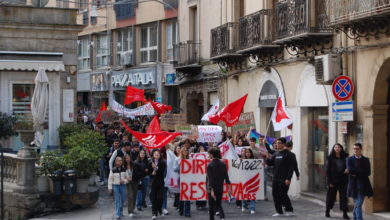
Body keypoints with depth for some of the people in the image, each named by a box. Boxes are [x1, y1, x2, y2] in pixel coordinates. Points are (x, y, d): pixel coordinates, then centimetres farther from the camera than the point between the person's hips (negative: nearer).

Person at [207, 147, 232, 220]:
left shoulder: (210, 165, -15)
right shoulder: (223, 164, 2)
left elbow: (210, 179, -19)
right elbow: (226, 177, 4)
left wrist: (211, 190, -22)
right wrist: (229, 188, 9)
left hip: (212, 189, -5)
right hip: (220, 189, 5)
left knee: (211, 206, 8)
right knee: (218, 204, 14)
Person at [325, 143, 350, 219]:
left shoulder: (344, 158, 6)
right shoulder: (330, 158, -1)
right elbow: (327, 170, -4)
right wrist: (329, 182, -10)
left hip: (342, 181, 2)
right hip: (333, 181, -2)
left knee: (344, 196, -2)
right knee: (331, 196, 6)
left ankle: (345, 213, -2)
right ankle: (327, 212, 20)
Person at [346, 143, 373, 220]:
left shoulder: (366, 160, 8)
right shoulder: (349, 159, 5)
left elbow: (368, 173, -4)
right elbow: (350, 170, -13)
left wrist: (355, 173, -11)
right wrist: (362, 171, -15)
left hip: (363, 185, 1)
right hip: (354, 184, -1)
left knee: (358, 204, 5)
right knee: (358, 204, -6)